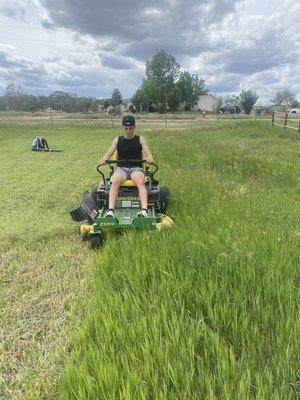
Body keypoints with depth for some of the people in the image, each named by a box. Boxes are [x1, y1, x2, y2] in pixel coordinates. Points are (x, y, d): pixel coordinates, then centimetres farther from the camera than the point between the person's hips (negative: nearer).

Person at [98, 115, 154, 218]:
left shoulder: (140, 139, 13)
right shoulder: (117, 140, 16)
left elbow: (148, 154, 3)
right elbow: (108, 153, 7)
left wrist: (149, 159, -23)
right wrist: (103, 159, -18)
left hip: (136, 168, -1)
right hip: (121, 168, 1)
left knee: (140, 181, -35)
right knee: (115, 181, -33)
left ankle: (144, 210, -47)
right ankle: (110, 210, -42)